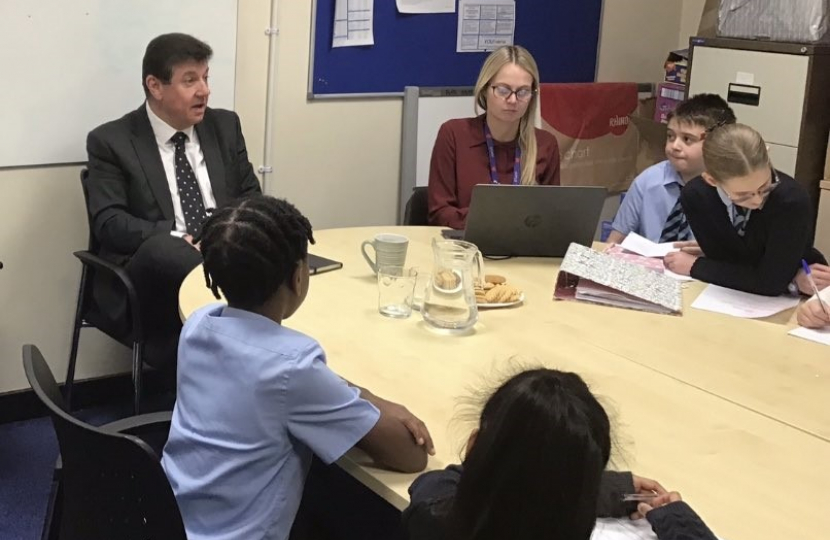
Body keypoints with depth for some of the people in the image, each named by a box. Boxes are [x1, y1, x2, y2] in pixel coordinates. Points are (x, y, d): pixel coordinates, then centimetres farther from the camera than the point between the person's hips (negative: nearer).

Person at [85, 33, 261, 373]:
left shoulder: (225, 126, 12)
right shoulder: (111, 141, 0)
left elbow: (250, 197, 13)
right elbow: (109, 223, -9)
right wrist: (179, 237, -25)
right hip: (150, 269, -3)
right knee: (163, 248, -38)